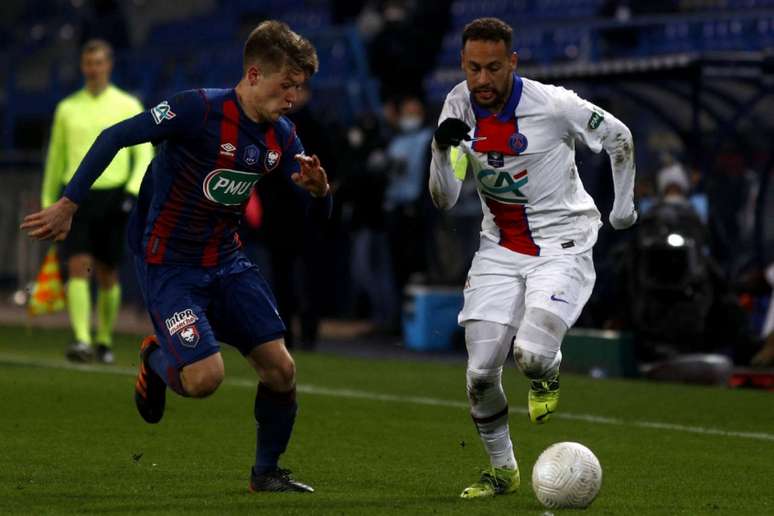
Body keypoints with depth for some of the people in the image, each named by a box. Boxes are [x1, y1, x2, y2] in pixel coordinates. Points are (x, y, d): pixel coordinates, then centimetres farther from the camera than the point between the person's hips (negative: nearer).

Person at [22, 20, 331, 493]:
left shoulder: (282, 137, -1)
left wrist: (317, 189, -21)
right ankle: (157, 360, 15)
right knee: (205, 377, -20)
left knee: (280, 369, -4)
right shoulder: (200, 109, -21)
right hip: (169, 265, -6)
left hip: (227, 261, 6)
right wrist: (69, 205, -18)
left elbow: (318, 214, 4)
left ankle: (267, 471, 17)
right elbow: (114, 137, -18)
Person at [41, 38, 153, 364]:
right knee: (78, 267, -15)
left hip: (112, 198, -1)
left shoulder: (128, 106, 4)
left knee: (108, 273, 6)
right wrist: (48, 203, 16)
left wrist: (133, 191, -14)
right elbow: (56, 158, 16)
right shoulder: (67, 108, 10)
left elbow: (144, 155, 2)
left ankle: (105, 341, 20)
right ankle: (82, 341, -22)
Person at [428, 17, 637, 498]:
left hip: (562, 247, -4)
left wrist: (624, 205, 10)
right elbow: (444, 200, -5)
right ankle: (502, 469, 17)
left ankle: (548, 375, 13)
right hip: (500, 250, 4)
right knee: (480, 372, -6)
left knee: (531, 354, -26)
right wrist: (442, 148, -23)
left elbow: (619, 137, 2)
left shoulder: (553, 105, -16)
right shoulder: (459, 105, -5)